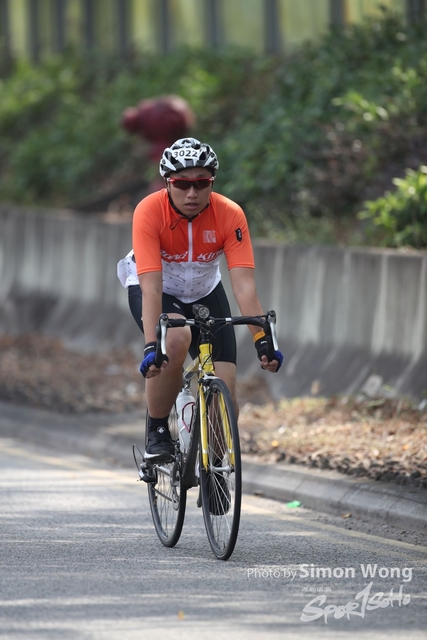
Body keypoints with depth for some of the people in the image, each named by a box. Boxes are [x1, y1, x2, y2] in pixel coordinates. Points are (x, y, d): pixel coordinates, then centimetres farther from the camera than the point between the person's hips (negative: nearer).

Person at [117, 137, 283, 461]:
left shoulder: (230, 215, -25)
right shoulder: (149, 212, -30)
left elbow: (244, 285, -30)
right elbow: (151, 287, -36)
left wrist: (262, 338, -42)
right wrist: (151, 346, -46)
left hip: (204, 292, 2)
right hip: (160, 291, -2)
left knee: (225, 403, -13)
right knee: (176, 340, -37)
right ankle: (157, 432, -16)